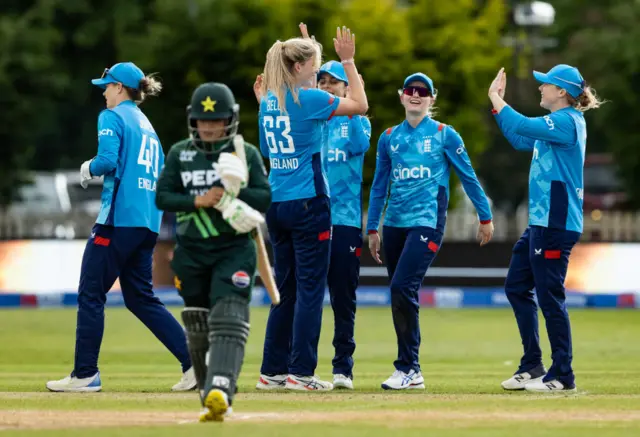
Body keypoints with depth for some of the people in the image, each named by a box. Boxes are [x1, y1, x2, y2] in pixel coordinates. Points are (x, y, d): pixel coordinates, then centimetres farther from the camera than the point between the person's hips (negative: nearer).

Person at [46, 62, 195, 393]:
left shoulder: (112, 117, -3)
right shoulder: (147, 125, 22)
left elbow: (107, 160, -18)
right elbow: (160, 177, 22)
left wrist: (88, 170, 2)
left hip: (119, 218, -8)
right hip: (148, 223, 8)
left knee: (91, 294, -1)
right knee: (140, 297, 11)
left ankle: (85, 374, 0)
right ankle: (193, 361, 1)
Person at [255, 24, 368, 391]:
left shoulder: (270, 99, 9)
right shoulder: (309, 98, -11)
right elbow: (361, 105, -3)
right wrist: (348, 61, 3)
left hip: (277, 205, 8)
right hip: (308, 204, -8)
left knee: (286, 289, 13)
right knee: (311, 288, -3)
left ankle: (273, 371, 13)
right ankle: (301, 372, -6)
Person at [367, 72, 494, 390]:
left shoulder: (444, 135, 1)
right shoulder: (389, 138, 12)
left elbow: (468, 177, 5)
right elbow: (379, 186, 16)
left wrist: (485, 218, 6)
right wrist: (372, 228, 14)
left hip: (427, 223, -5)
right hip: (394, 224, 5)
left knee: (403, 287, -19)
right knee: (400, 294, 5)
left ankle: (408, 368, -15)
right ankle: (410, 372, 13)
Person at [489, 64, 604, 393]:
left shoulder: (567, 122, -14)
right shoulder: (557, 122, 16)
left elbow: (521, 126, -24)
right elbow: (519, 140, 24)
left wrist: (496, 98, -12)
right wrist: (497, 101, 20)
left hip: (556, 224, -11)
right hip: (540, 222, 11)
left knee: (550, 297, -6)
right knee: (517, 287, 15)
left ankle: (562, 375, 0)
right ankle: (532, 366, 20)